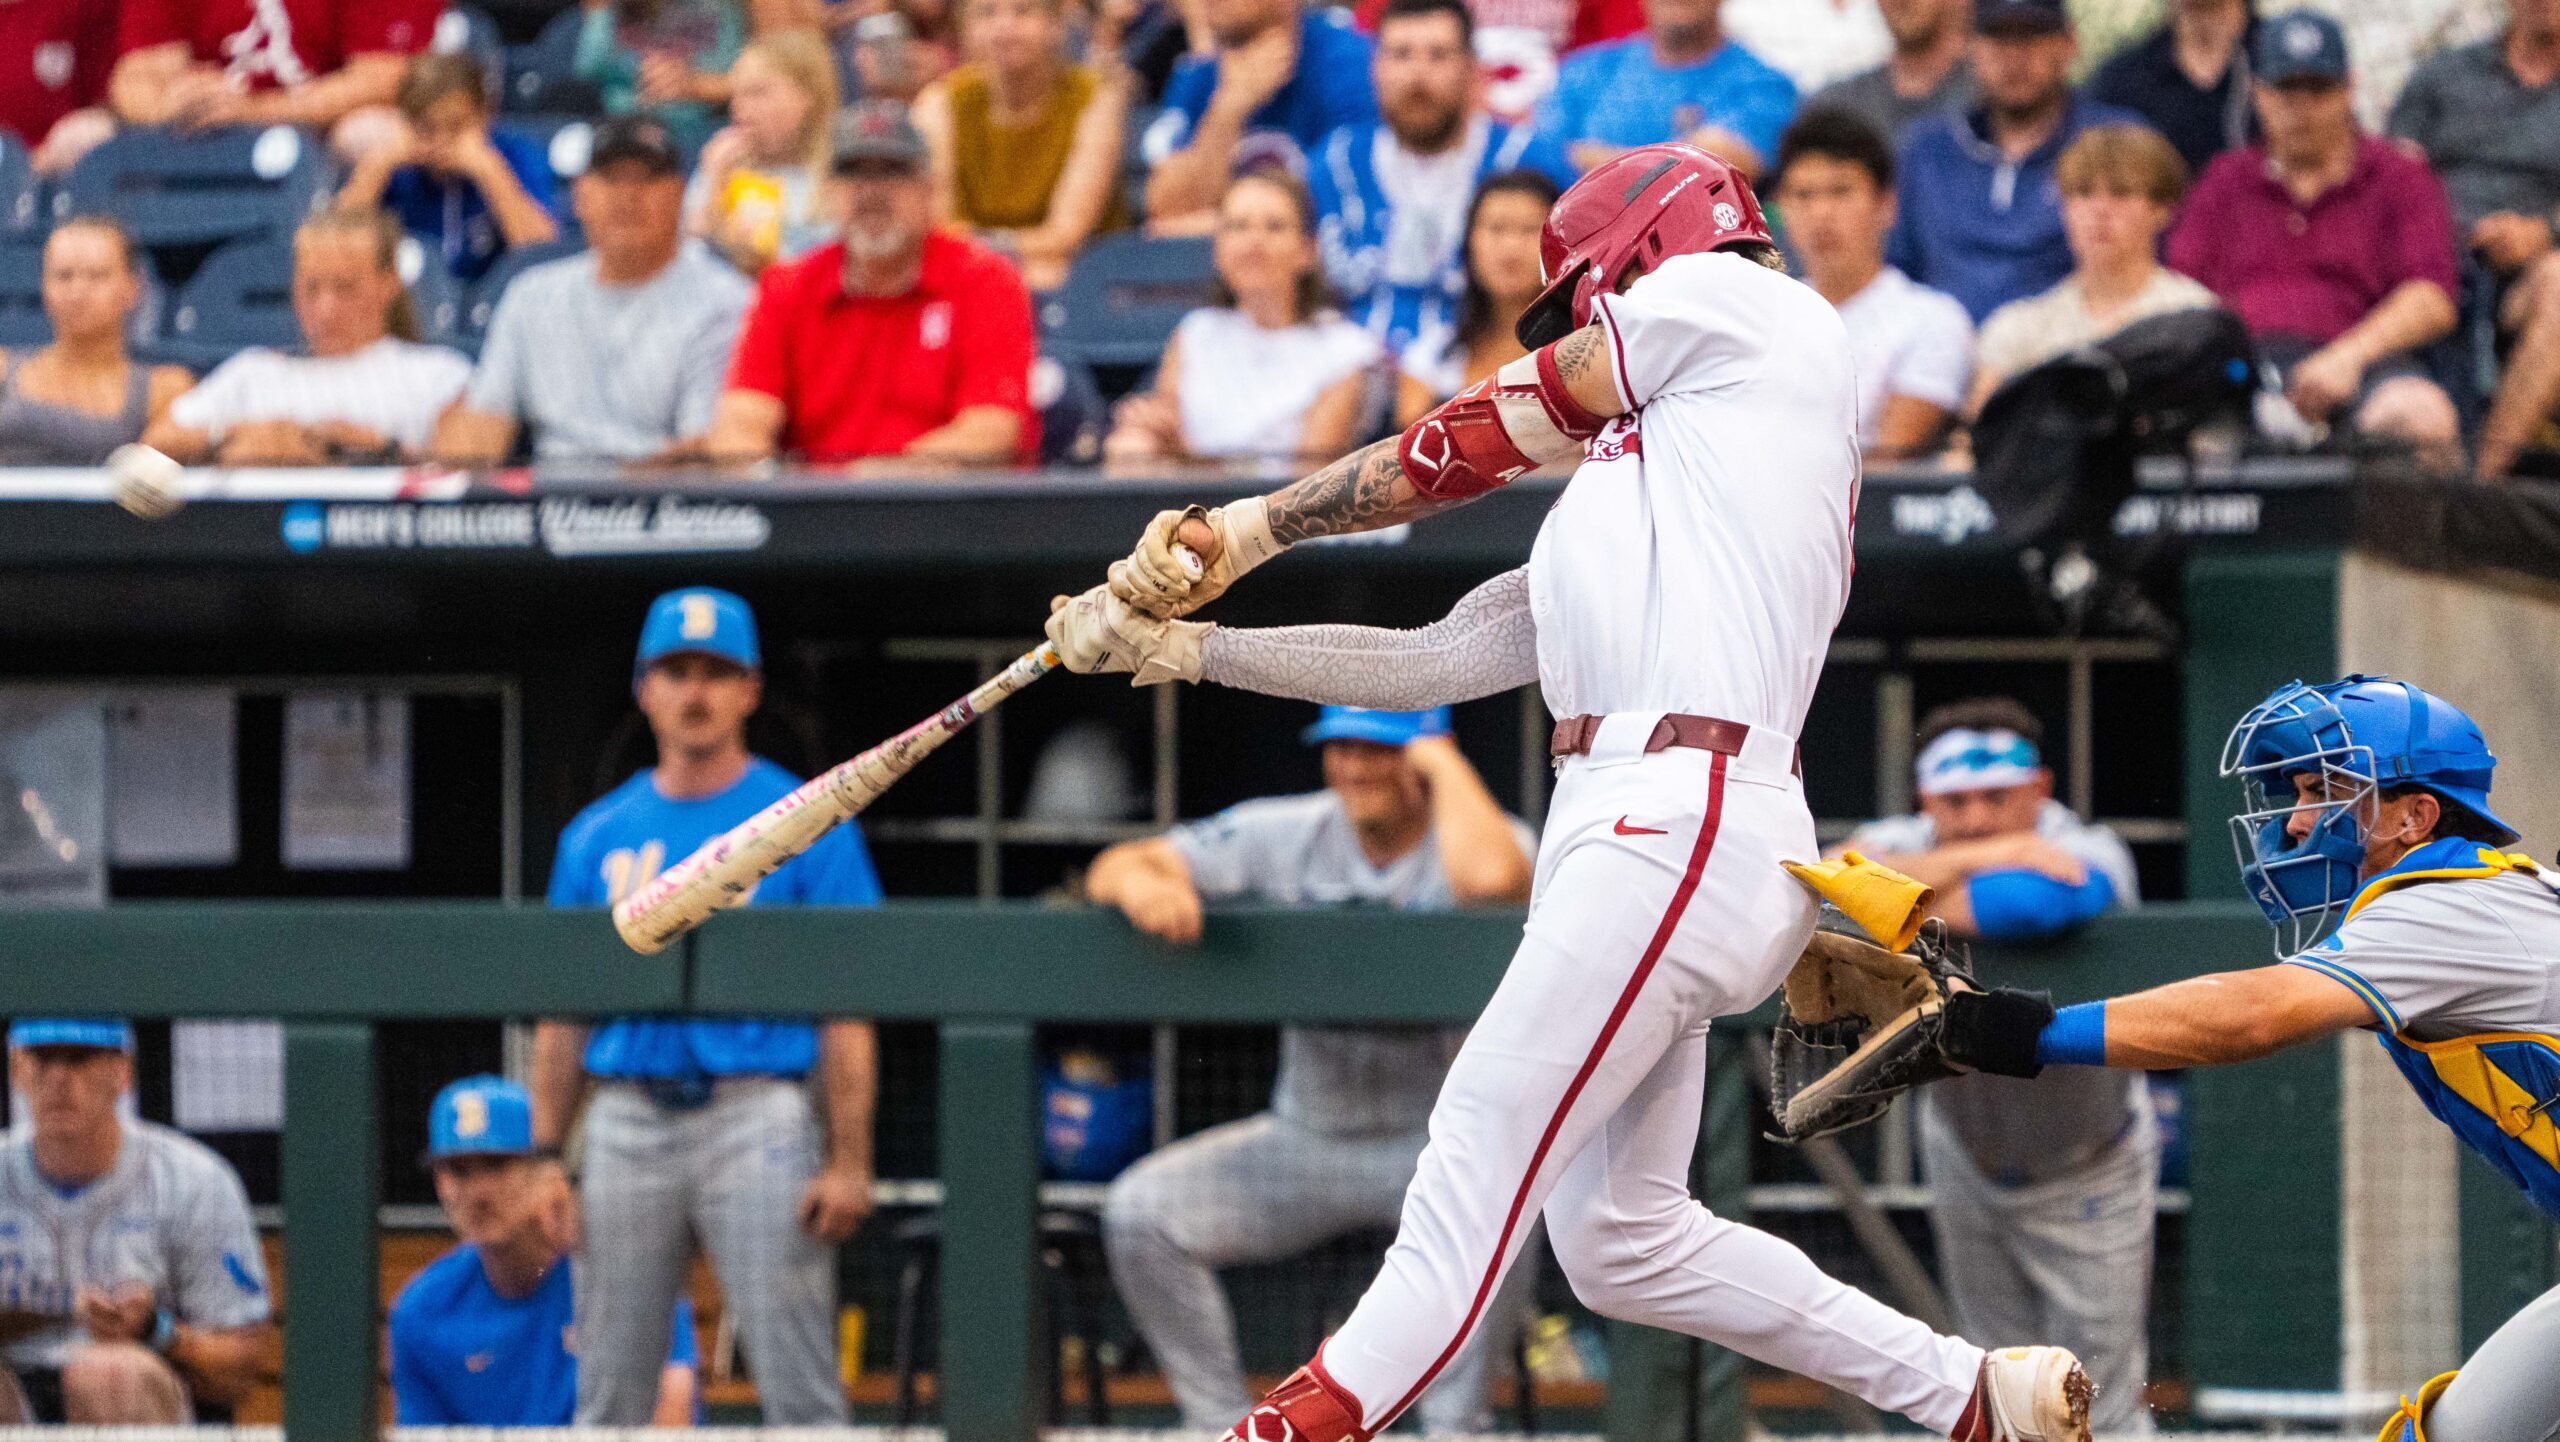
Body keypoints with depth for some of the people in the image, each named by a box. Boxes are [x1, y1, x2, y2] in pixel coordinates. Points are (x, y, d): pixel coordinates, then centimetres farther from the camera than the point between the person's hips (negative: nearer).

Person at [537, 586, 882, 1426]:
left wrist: (848, 1160, -11)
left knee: (798, 1388, -7)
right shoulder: (597, 836, 13)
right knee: (608, 1388, 6)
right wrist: (543, 1158, 7)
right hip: (628, 1121, 4)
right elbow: (564, 1017, 15)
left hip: (758, 1114, -4)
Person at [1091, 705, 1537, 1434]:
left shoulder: (1481, 836, -9)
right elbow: (1114, 869, 0)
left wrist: (1445, 766, -18)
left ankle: (1452, 1422, -22)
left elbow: (1490, 880, -37)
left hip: (1439, 1146, -4)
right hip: (1304, 1141, 4)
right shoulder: (1288, 834, 3)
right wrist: (1142, 884, -26)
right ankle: (1221, 1424, -6)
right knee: (1139, 1210, -16)